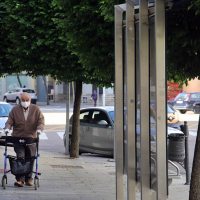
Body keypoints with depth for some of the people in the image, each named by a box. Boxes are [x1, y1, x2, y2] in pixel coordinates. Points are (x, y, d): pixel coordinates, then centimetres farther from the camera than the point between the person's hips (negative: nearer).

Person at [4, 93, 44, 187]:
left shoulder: (36, 109, 5)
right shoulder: (15, 109, 6)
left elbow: (41, 120, -1)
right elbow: (10, 120, 3)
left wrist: (39, 129, -18)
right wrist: (7, 127, -17)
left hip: (31, 139, 1)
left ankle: (28, 179, 16)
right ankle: (20, 179, -12)